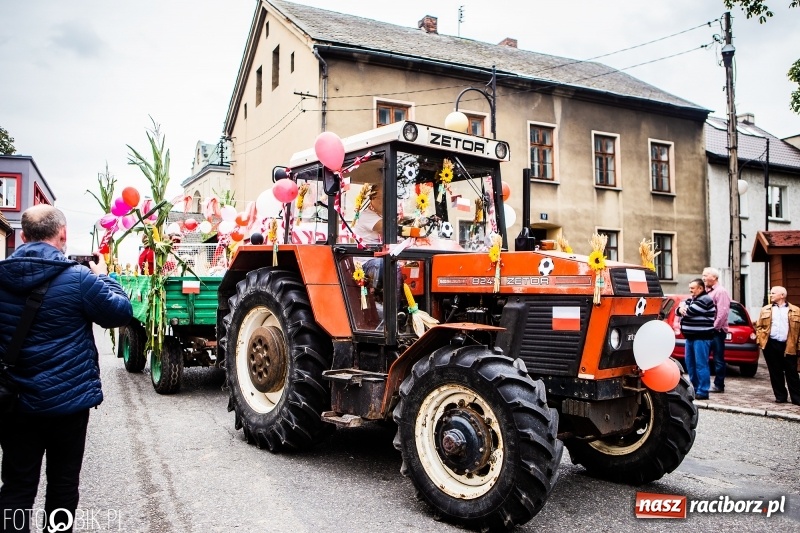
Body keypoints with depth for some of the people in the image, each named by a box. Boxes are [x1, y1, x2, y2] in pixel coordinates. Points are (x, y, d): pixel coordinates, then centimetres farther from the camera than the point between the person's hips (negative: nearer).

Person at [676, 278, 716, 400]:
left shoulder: (705, 300, -11)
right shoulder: (690, 300, 18)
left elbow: (689, 311, -18)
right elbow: (679, 310, 12)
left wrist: (684, 307, 3)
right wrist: (681, 309, -10)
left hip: (701, 337, -9)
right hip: (690, 337, 9)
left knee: (701, 364, -8)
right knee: (690, 363, 12)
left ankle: (703, 391, -6)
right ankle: (695, 388, 21)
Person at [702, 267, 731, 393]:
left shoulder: (721, 291, -10)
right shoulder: (706, 291, 16)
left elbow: (723, 312, -19)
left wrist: (714, 327, -17)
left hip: (717, 331, -8)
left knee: (718, 359, 0)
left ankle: (718, 385, 6)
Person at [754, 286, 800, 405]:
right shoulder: (765, 310, 12)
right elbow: (759, 326, 11)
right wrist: (760, 340, -1)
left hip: (788, 346, -2)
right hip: (771, 345, 2)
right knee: (775, 372, 7)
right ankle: (780, 396, 17)